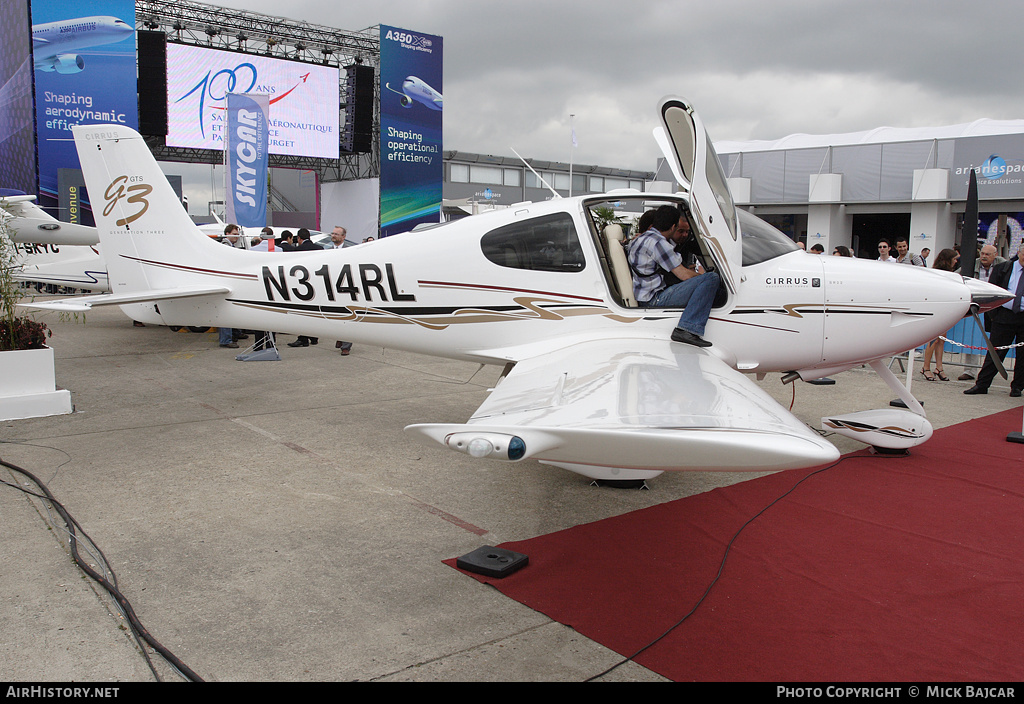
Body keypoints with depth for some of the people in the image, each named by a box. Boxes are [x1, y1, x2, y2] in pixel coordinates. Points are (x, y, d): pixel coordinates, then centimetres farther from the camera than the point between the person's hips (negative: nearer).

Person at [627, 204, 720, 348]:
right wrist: (701, 276, 6)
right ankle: (687, 329, -27)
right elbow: (684, 275, -13)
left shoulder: (641, 239, 19)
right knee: (711, 278, -19)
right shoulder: (657, 242, -12)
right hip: (654, 300, -11)